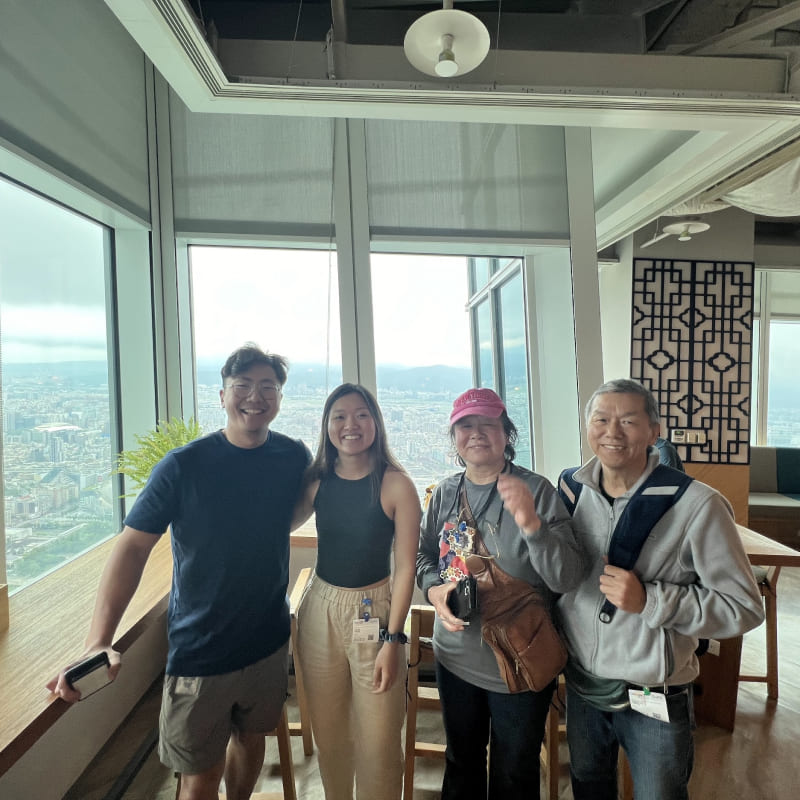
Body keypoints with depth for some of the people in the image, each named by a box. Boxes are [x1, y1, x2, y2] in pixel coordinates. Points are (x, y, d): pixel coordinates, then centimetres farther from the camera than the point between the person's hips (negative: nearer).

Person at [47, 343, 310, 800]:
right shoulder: (184, 466, -17)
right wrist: (99, 642, -24)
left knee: (252, 737, 26)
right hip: (199, 651, -3)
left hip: (269, 641, 3)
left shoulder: (295, 458, -8)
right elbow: (134, 545, -17)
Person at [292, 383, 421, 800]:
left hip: (374, 612, -3)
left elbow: (405, 567, -11)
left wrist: (393, 640, -12)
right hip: (319, 609, 4)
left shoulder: (396, 485, -13)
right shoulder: (316, 480, -2)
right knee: (328, 733, 20)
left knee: (378, 739, 7)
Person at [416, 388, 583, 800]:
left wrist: (531, 523, -40)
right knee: (461, 762, 28)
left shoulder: (536, 491, -19)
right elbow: (424, 554, 7)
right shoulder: (444, 493, -5)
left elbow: (567, 578, -24)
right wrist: (434, 588, -13)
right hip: (455, 656, 4)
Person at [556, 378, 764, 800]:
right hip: (581, 686, 5)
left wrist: (649, 600, -26)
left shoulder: (697, 505, -21)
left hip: (653, 701, -4)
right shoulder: (569, 488, -7)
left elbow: (744, 607, -17)